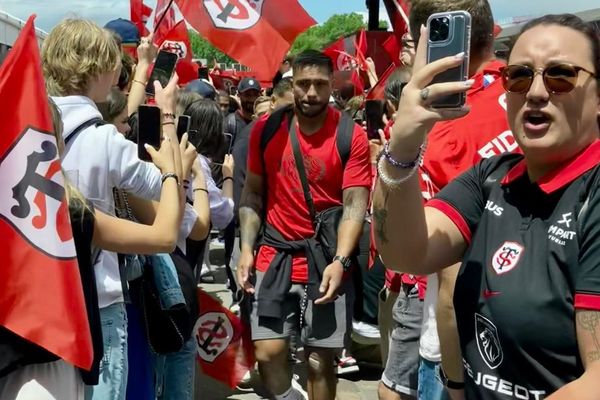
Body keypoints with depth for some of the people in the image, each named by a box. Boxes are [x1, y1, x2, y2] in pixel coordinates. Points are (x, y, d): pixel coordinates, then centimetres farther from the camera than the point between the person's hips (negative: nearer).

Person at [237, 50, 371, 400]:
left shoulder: (352, 136, -7)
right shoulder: (266, 129, 2)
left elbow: (355, 204, -10)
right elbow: (253, 193, 9)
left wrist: (340, 261, -22)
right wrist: (247, 248, 0)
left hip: (326, 259, -2)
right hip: (275, 255, 2)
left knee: (320, 362, 4)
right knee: (268, 353, 0)